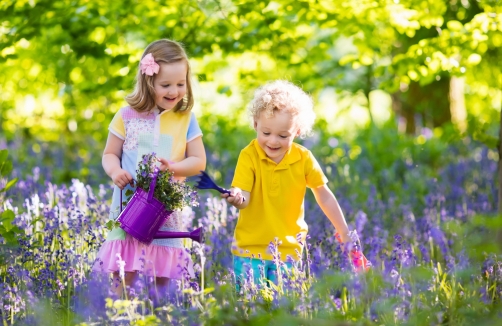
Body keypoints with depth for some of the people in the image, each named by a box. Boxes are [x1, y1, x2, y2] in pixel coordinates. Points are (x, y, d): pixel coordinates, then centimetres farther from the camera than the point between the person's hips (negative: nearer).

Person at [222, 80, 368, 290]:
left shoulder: (303, 158, -2)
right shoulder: (249, 156, -9)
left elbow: (323, 195, 9)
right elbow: (244, 198, -15)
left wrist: (343, 232, 12)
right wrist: (237, 198, -39)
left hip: (288, 249, 1)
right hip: (250, 247, -1)